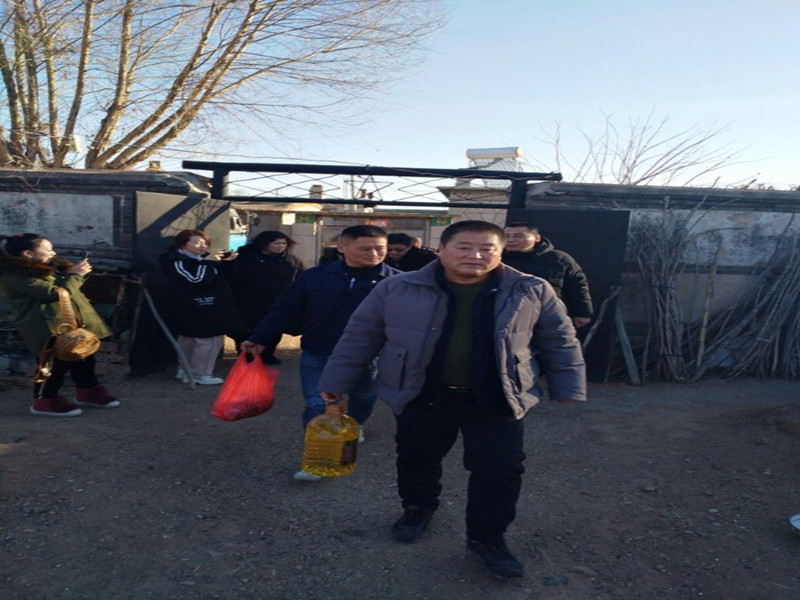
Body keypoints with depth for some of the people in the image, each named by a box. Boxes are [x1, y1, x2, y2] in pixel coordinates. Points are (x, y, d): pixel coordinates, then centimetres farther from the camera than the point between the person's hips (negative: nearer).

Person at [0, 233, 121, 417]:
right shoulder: (16, 276, -18)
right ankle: (45, 401, 14)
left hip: (71, 321, 10)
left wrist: (77, 273, 9)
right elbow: (55, 293, -23)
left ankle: (88, 392, 29)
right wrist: (75, 275, -13)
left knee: (84, 357, 15)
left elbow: (66, 286, 27)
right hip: (49, 327, -10)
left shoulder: (44, 267, 13)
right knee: (56, 363, -3)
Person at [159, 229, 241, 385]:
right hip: (192, 308, -10)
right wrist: (208, 262, -20)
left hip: (205, 307, 10)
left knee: (190, 338, 19)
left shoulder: (202, 259, 13)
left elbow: (222, 278, 22)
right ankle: (199, 374, 0)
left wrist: (226, 262, 6)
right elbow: (197, 280, -27)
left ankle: (185, 371, 32)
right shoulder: (177, 262, -14)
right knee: (211, 339, -10)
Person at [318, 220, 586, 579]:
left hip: (498, 399, 0)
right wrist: (336, 381, 1)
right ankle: (418, 508, 43)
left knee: (499, 468, 2)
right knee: (416, 458, 16)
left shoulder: (532, 293, -5)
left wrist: (567, 390, 4)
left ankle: (487, 537, 24)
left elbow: (559, 343, 5)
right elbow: (360, 336, -1)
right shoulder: (397, 289, -8)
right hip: (421, 396, 1)